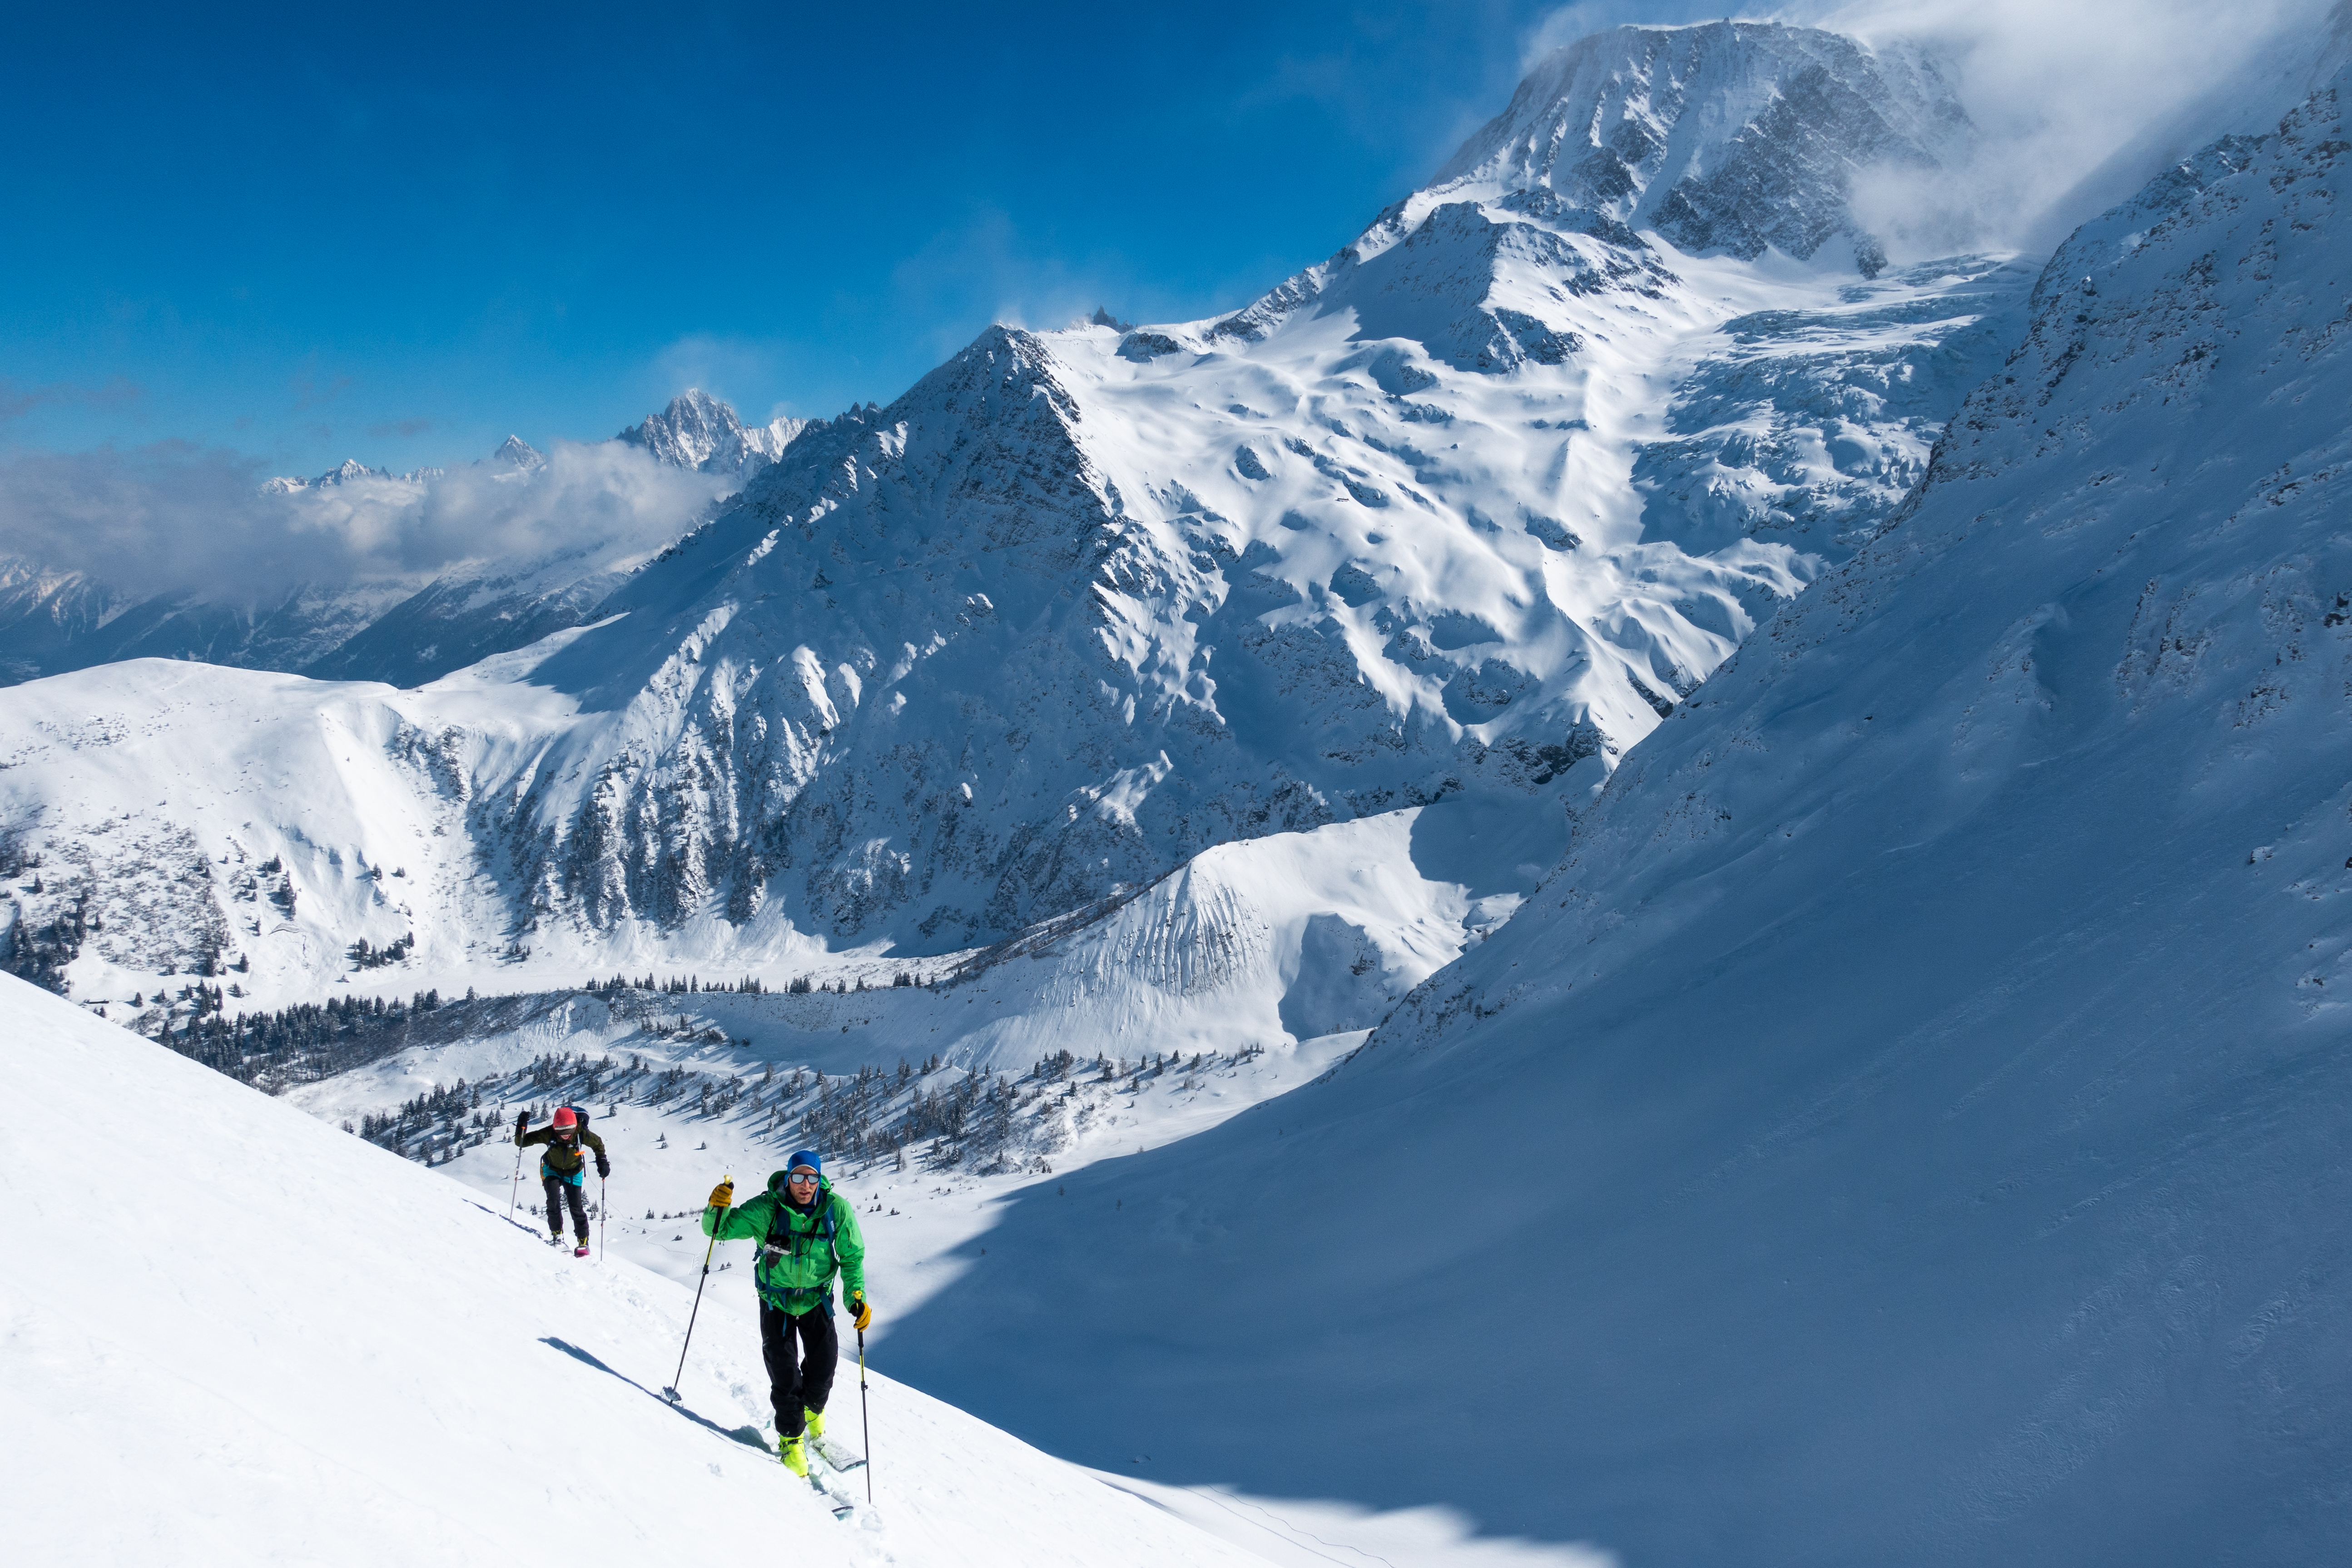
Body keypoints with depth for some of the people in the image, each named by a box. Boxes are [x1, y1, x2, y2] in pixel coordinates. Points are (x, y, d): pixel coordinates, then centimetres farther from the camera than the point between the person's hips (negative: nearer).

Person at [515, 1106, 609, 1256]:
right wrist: (522, 1127, -44)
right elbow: (521, 1142, -26)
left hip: (573, 1173, 0)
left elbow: (598, 1144, -7)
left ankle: (584, 1242, 9)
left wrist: (602, 1162, -15)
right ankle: (557, 1235, -2)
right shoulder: (549, 1134, -30)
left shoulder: (581, 1134, -29)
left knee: (576, 1208, -5)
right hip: (553, 1170, 0)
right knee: (553, 1202, -21)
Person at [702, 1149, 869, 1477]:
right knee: (783, 1367, -4)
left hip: (816, 1298, 1)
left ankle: (812, 1408, 32)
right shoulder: (767, 1209, -23)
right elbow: (720, 1229, -18)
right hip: (776, 1299, -1)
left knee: (824, 1358, -3)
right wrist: (717, 1210, -40)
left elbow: (852, 1256, -9)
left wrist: (856, 1295, -21)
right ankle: (790, 1437, 18)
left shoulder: (837, 1209, -20)